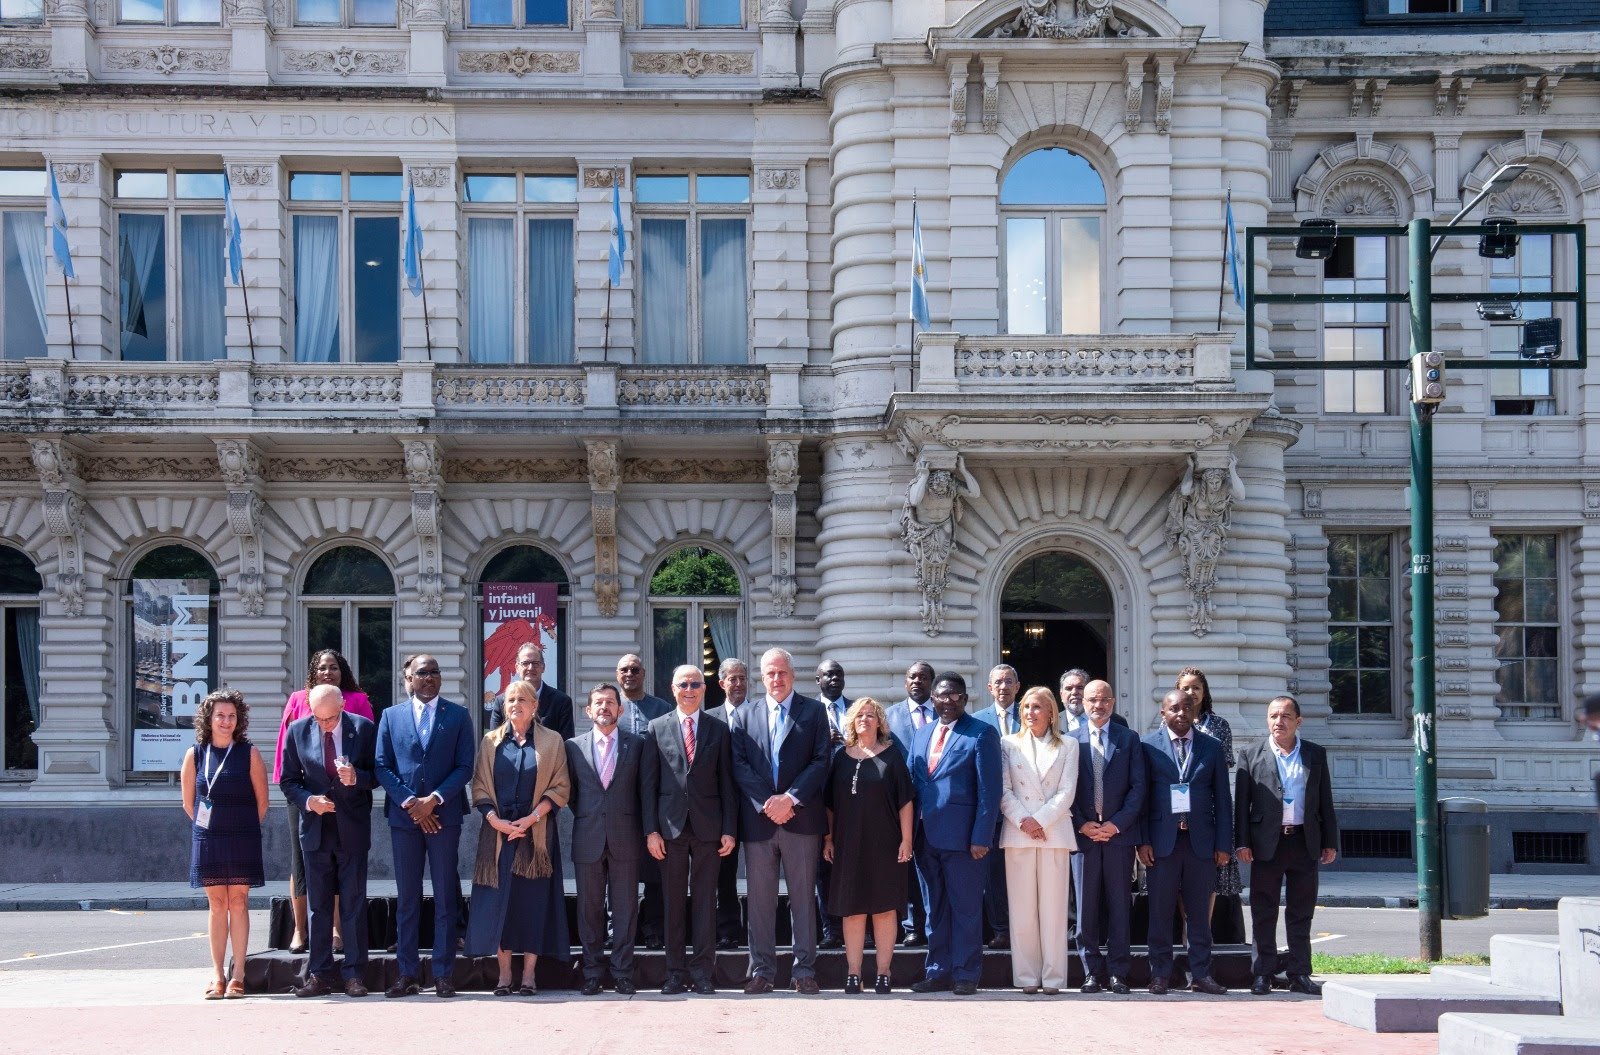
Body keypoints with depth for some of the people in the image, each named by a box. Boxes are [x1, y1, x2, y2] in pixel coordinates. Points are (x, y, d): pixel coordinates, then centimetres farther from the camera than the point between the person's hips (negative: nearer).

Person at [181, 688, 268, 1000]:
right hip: (207, 840, 1)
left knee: (238, 902, -2)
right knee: (217, 904, 4)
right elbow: (188, 802, 11)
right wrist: (210, 825, 11)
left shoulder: (249, 754, -1)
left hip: (243, 840, -1)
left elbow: (262, 801, 4)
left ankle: (237, 976, 1)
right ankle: (218, 977, 7)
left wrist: (245, 829, 8)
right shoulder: (195, 754, 3)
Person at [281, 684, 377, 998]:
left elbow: (377, 774, 0)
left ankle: (354, 975, 6)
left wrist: (356, 778, -21)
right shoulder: (298, 731, 0)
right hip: (316, 830, 2)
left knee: (354, 905, 1)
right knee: (318, 906, 6)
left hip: (352, 830, -2)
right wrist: (308, 801, -13)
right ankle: (319, 975, 11)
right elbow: (289, 781, 5)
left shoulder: (364, 728, -5)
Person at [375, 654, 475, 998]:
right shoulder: (391, 716, 9)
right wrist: (410, 803, -9)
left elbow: (465, 766, 0)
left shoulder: (458, 715, 6)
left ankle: (443, 974, 4)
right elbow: (382, 766, 4)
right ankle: (407, 974, 7)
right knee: (407, 899, 4)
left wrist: (434, 799, -12)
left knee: (445, 898, 1)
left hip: (444, 815, -1)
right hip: (403, 816, 1)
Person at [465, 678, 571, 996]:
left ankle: (529, 975, 2)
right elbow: (479, 786, 7)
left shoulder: (552, 741, 5)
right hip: (498, 831, 1)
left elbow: (560, 788, 0)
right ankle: (504, 974, 2)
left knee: (534, 899, -3)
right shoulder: (491, 741, 10)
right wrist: (495, 820, -9)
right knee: (499, 899, -2)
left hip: (536, 833, -1)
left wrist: (532, 818, -12)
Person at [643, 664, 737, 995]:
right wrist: (651, 829, -4)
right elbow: (650, 783, 4)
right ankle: (676, 971, 10)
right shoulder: (657, 728, 6)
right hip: (670, 826, 0)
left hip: (707, 827, 0)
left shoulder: (719, 730, 7)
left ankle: (702, 971, 7)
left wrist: (729, 829, -2)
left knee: (705, 900, 2)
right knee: (673, 901, 4)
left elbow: (726, 782, 6)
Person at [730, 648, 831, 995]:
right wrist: (767, 803, -10)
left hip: (801, 817, -1)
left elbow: (821, 761, -2)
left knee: (803, 897, 3)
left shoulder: (813, 711, 6)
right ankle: (762, 970, 10)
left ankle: (804, 970, 8)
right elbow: (739, 765, 3)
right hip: (757, 819, 1)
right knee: (760, 899, 4)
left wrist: (790, 798, -13)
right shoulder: (744, 714, 10)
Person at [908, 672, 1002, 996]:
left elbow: (989, 790, -9)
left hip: (962, 836, -6)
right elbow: (913, 782, 15)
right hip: (927, 836, 6)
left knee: (965, 908, 1)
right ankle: (938, 972, 19)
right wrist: (912, 832, 5)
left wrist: (981, 836, -15)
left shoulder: (981, 734, -4)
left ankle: (965, 974, 7)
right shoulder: (922, 734, 15)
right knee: (935, 908, 12)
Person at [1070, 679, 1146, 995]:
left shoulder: (1129, 739, 8)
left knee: (1120, 905, 1)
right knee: (1086, 906, 1)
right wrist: (1082, 825, -7)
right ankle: (1092, 972, 6)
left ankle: (1118, 973, 4)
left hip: (1119, 832, 0)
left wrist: (1116, 824, -8)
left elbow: (1138, 787, 2)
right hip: (1083, 833, 0)